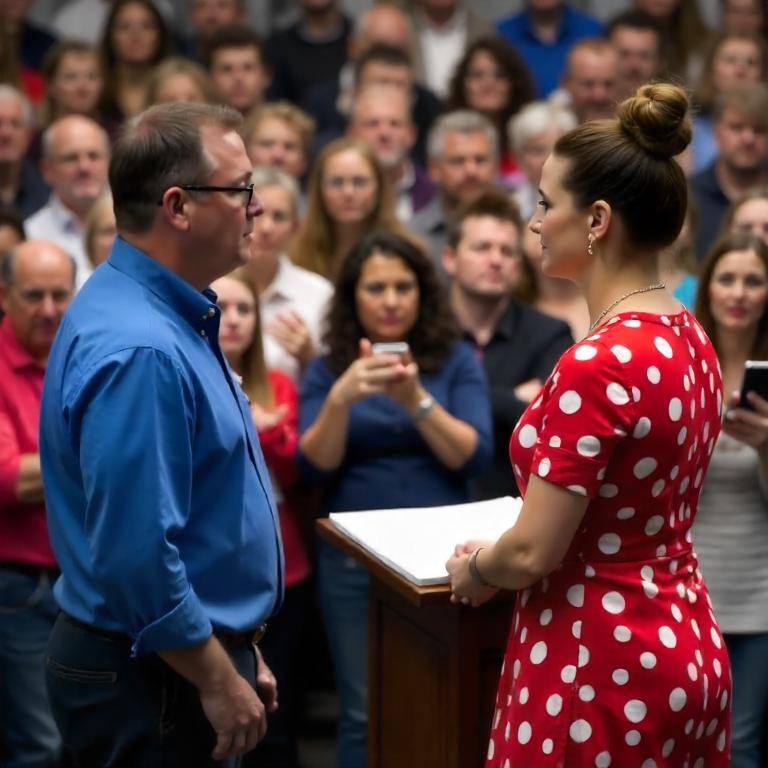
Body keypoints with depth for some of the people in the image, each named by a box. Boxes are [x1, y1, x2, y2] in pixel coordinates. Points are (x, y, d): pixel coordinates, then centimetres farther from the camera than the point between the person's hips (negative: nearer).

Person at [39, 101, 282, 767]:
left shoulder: (170, 315, 8)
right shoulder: (140, 351, -25)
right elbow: (136, 554, -28)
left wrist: (236, 653, 19)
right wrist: (220, 681, -18)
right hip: (155, 684, -10)